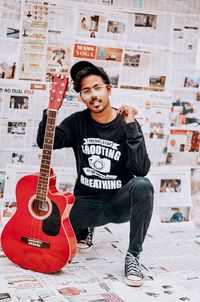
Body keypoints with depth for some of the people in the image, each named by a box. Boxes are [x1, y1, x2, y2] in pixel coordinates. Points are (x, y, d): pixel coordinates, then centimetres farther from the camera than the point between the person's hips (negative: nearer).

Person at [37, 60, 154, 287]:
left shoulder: (127, 125, -9)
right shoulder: (78, 122, 0)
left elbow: (141, 170, -21)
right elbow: (44, 142, -11)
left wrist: (130, 126, -26)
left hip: (120, 202, -2)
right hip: (87, 202, 2)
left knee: (143, 186, -35)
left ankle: (133, 256, -19)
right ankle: (84, 229, 17)